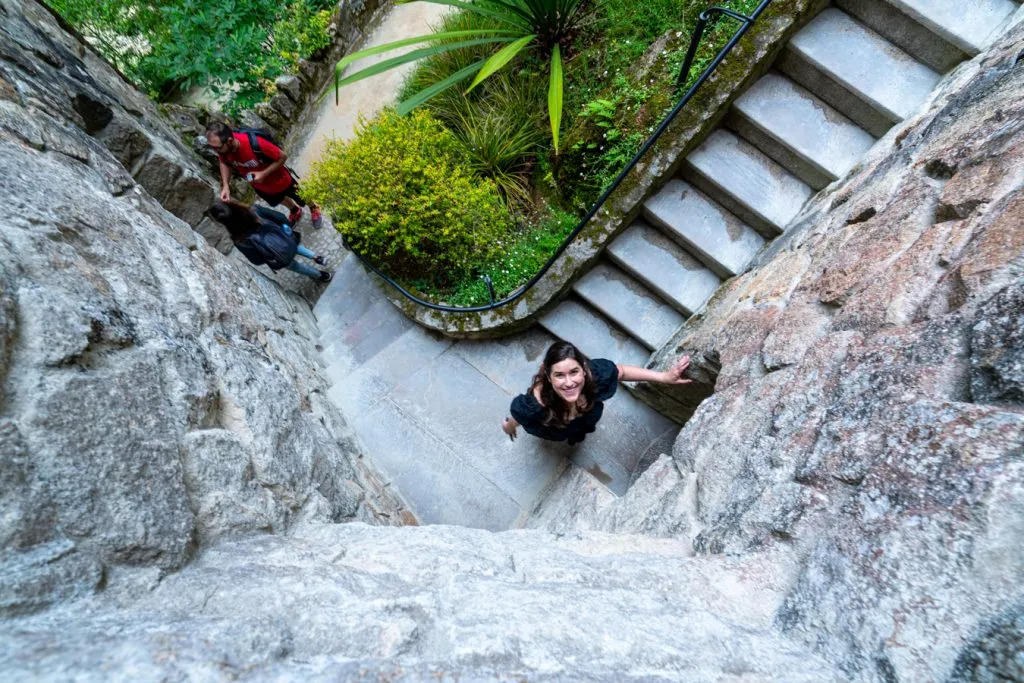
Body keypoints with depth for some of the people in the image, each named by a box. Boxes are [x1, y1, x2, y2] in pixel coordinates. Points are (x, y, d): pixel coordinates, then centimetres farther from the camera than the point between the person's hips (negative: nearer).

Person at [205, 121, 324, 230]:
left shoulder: (254, 144, -42)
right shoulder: (221, 147, -26)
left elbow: (282, 157, -28)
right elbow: (224, 163, -3)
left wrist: (263, 174, -34)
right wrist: (225, 185, -16)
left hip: (280, 181, -5)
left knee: (302, 198, 22)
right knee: (278, 201, 32)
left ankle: (314, 209, 56)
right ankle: (295, 211, 64)